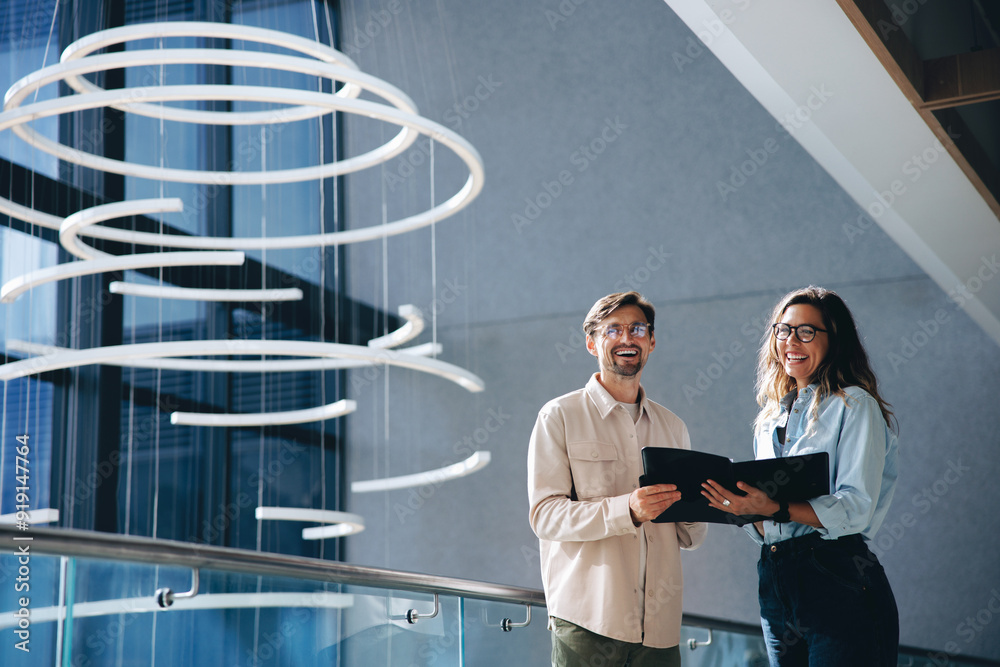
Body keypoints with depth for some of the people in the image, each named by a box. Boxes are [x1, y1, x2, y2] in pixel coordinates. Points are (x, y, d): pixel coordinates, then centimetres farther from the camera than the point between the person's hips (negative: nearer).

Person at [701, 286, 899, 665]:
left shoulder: (854, 406, -3)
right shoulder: (770, 417, 18)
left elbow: (856, 509, -15)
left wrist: (776, 509, -26)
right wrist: (743, 507, -3)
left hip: (839, 587, -6)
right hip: (775, 584, 7)